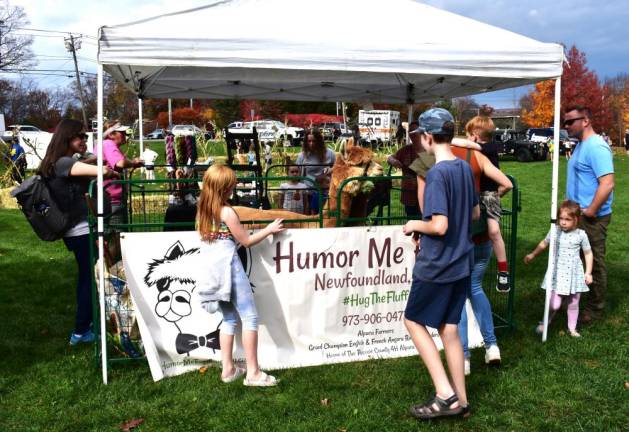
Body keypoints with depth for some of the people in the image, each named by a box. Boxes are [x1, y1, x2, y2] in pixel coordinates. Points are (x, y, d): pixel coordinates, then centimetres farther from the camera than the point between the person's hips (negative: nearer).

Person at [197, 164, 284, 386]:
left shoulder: (203, 210, 6)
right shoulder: (227, 212, -16)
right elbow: (246, 241, -8)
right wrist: (269, 229, 4)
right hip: (230, 268, -8)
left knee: (229, 318, 17)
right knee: (250, 317, -1)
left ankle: (228, 369, 20)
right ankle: (253, 373, 1)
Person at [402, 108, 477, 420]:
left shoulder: (437, 174, -20)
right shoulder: (465, 168, 6)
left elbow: (439, 226, -25)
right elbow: (475, 213, 16)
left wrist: (414, 225, -8)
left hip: (436, 266, -8)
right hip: (461, 263, 8)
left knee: (414, 321, 8)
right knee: (449, 328, 14)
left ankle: (445, 394, 6)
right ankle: (460, 400, 22)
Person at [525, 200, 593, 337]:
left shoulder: (581, 234, -6)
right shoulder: (555, 231, -4)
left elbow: (588, 253, 5)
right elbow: (544, 244, 15)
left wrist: (588, 273, 1)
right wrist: (532, 255, 27)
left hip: (574, 273, 0)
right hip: (557, 273, 0)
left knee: (573, 303, 11)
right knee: (554, 304, -6)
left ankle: (572, 328, 30)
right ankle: (545, 323, 20)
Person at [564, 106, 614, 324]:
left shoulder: (596, 147, -20)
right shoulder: (581, 145, 12)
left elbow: (607, 184, -27)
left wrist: (590, 211, -22)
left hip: (592, 217, -10)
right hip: (577, 215, 10)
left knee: (594, 262, 2)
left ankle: (595, 308, 14)